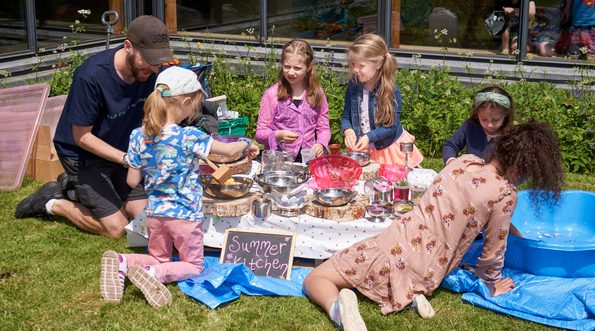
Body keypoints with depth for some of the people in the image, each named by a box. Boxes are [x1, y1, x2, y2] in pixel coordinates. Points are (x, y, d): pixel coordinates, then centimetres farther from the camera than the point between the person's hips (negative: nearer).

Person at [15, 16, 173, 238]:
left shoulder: (150, 71, -15)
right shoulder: (91, 77, -32)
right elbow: (82, 136, -23)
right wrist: (126, 159, -31)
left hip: (120, 150, 6)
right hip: (82, 153, -6)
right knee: (116, 228, -10)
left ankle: (76, 186, 19)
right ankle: (53, 202, 13)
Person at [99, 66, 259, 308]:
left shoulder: (139, 136, -7)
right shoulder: (187, 137, -22)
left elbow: (132, 182, -2)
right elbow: (229, 150, -17)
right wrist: (247, 144, 4)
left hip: (155, 212, 5)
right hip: (185, 214, -5)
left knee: (159, 258, 25)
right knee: (193, 266, 14)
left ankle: (122, 262, -5)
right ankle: (153, 273, -15)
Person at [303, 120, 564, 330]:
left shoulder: (463, 161, 3)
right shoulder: (505, 194, -10)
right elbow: (493, 251, 3)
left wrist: (506, 227, 34)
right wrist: (491, 286, 22)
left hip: (394, 243, 1)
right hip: (424, 273, 0)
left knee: (313, 280, 14)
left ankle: (338, 306, -21)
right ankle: (413, 293, 4)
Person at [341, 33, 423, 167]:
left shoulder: (391, 89, -17)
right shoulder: (353, 86, -4)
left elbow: (392, 125, -16)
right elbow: (346, 117, 2)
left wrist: (369, 137, -27)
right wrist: (348, 131, -20)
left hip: (388, 149, -3)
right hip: (360, 148, 4)